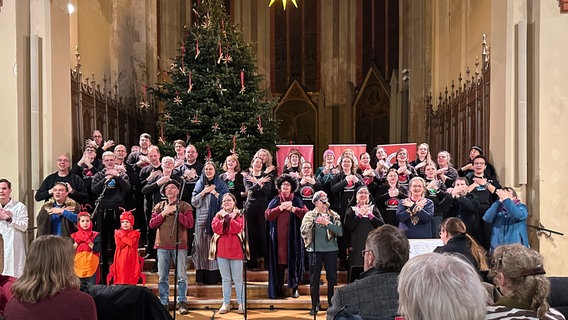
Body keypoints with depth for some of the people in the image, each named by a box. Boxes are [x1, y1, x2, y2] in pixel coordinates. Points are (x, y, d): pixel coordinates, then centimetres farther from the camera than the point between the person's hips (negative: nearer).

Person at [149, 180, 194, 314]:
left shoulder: (184, 206, 6)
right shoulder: (159, 206, 15)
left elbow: (190, 224, -6)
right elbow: (152, 224, 6)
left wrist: (176, 212, -11)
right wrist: (164, 213, -5)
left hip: (180, 245, -3)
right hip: (162, 245, 3)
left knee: (181, 276, -3)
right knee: (162, 277, 5)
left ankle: (182, 302, 6)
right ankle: (163, 303, 14)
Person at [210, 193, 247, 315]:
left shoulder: (239, 214, 2)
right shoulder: (218, 215, 10)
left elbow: (238, 228, -15)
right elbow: (215, 228, -8)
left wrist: (228, 218, -11)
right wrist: (225, 218, -12)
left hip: (235, 250, -3)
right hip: (221, 250, 3)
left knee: (238, 278, 1)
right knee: (225, 278, 10)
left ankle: (241, 303, 9)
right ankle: (226, 303, 16)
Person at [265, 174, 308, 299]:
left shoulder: (297, 200, 10)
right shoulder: (275, 201, 13)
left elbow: (306, 213, -4)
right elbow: (267, 215, -1)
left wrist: (293, 208, -13)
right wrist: (281, 207, -9)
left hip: (293, 236, -1)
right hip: (278, 237, 1)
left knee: (293, 260, -1)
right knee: (279, 261, -1)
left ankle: (294, 287, 7)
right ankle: (278, 287, 7)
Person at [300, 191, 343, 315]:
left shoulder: (334, 215, 6)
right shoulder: (310, 215, 5)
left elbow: (340, 232, -6)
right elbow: (303, 231, -7)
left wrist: (327, 223, -13)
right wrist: (314, 222, -17)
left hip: (331, 249, 1)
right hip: (315, 249, -1)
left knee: (332, 277, 5)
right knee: (314, 277, 3)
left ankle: (331, 303, 18)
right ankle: (315, 304, 12)